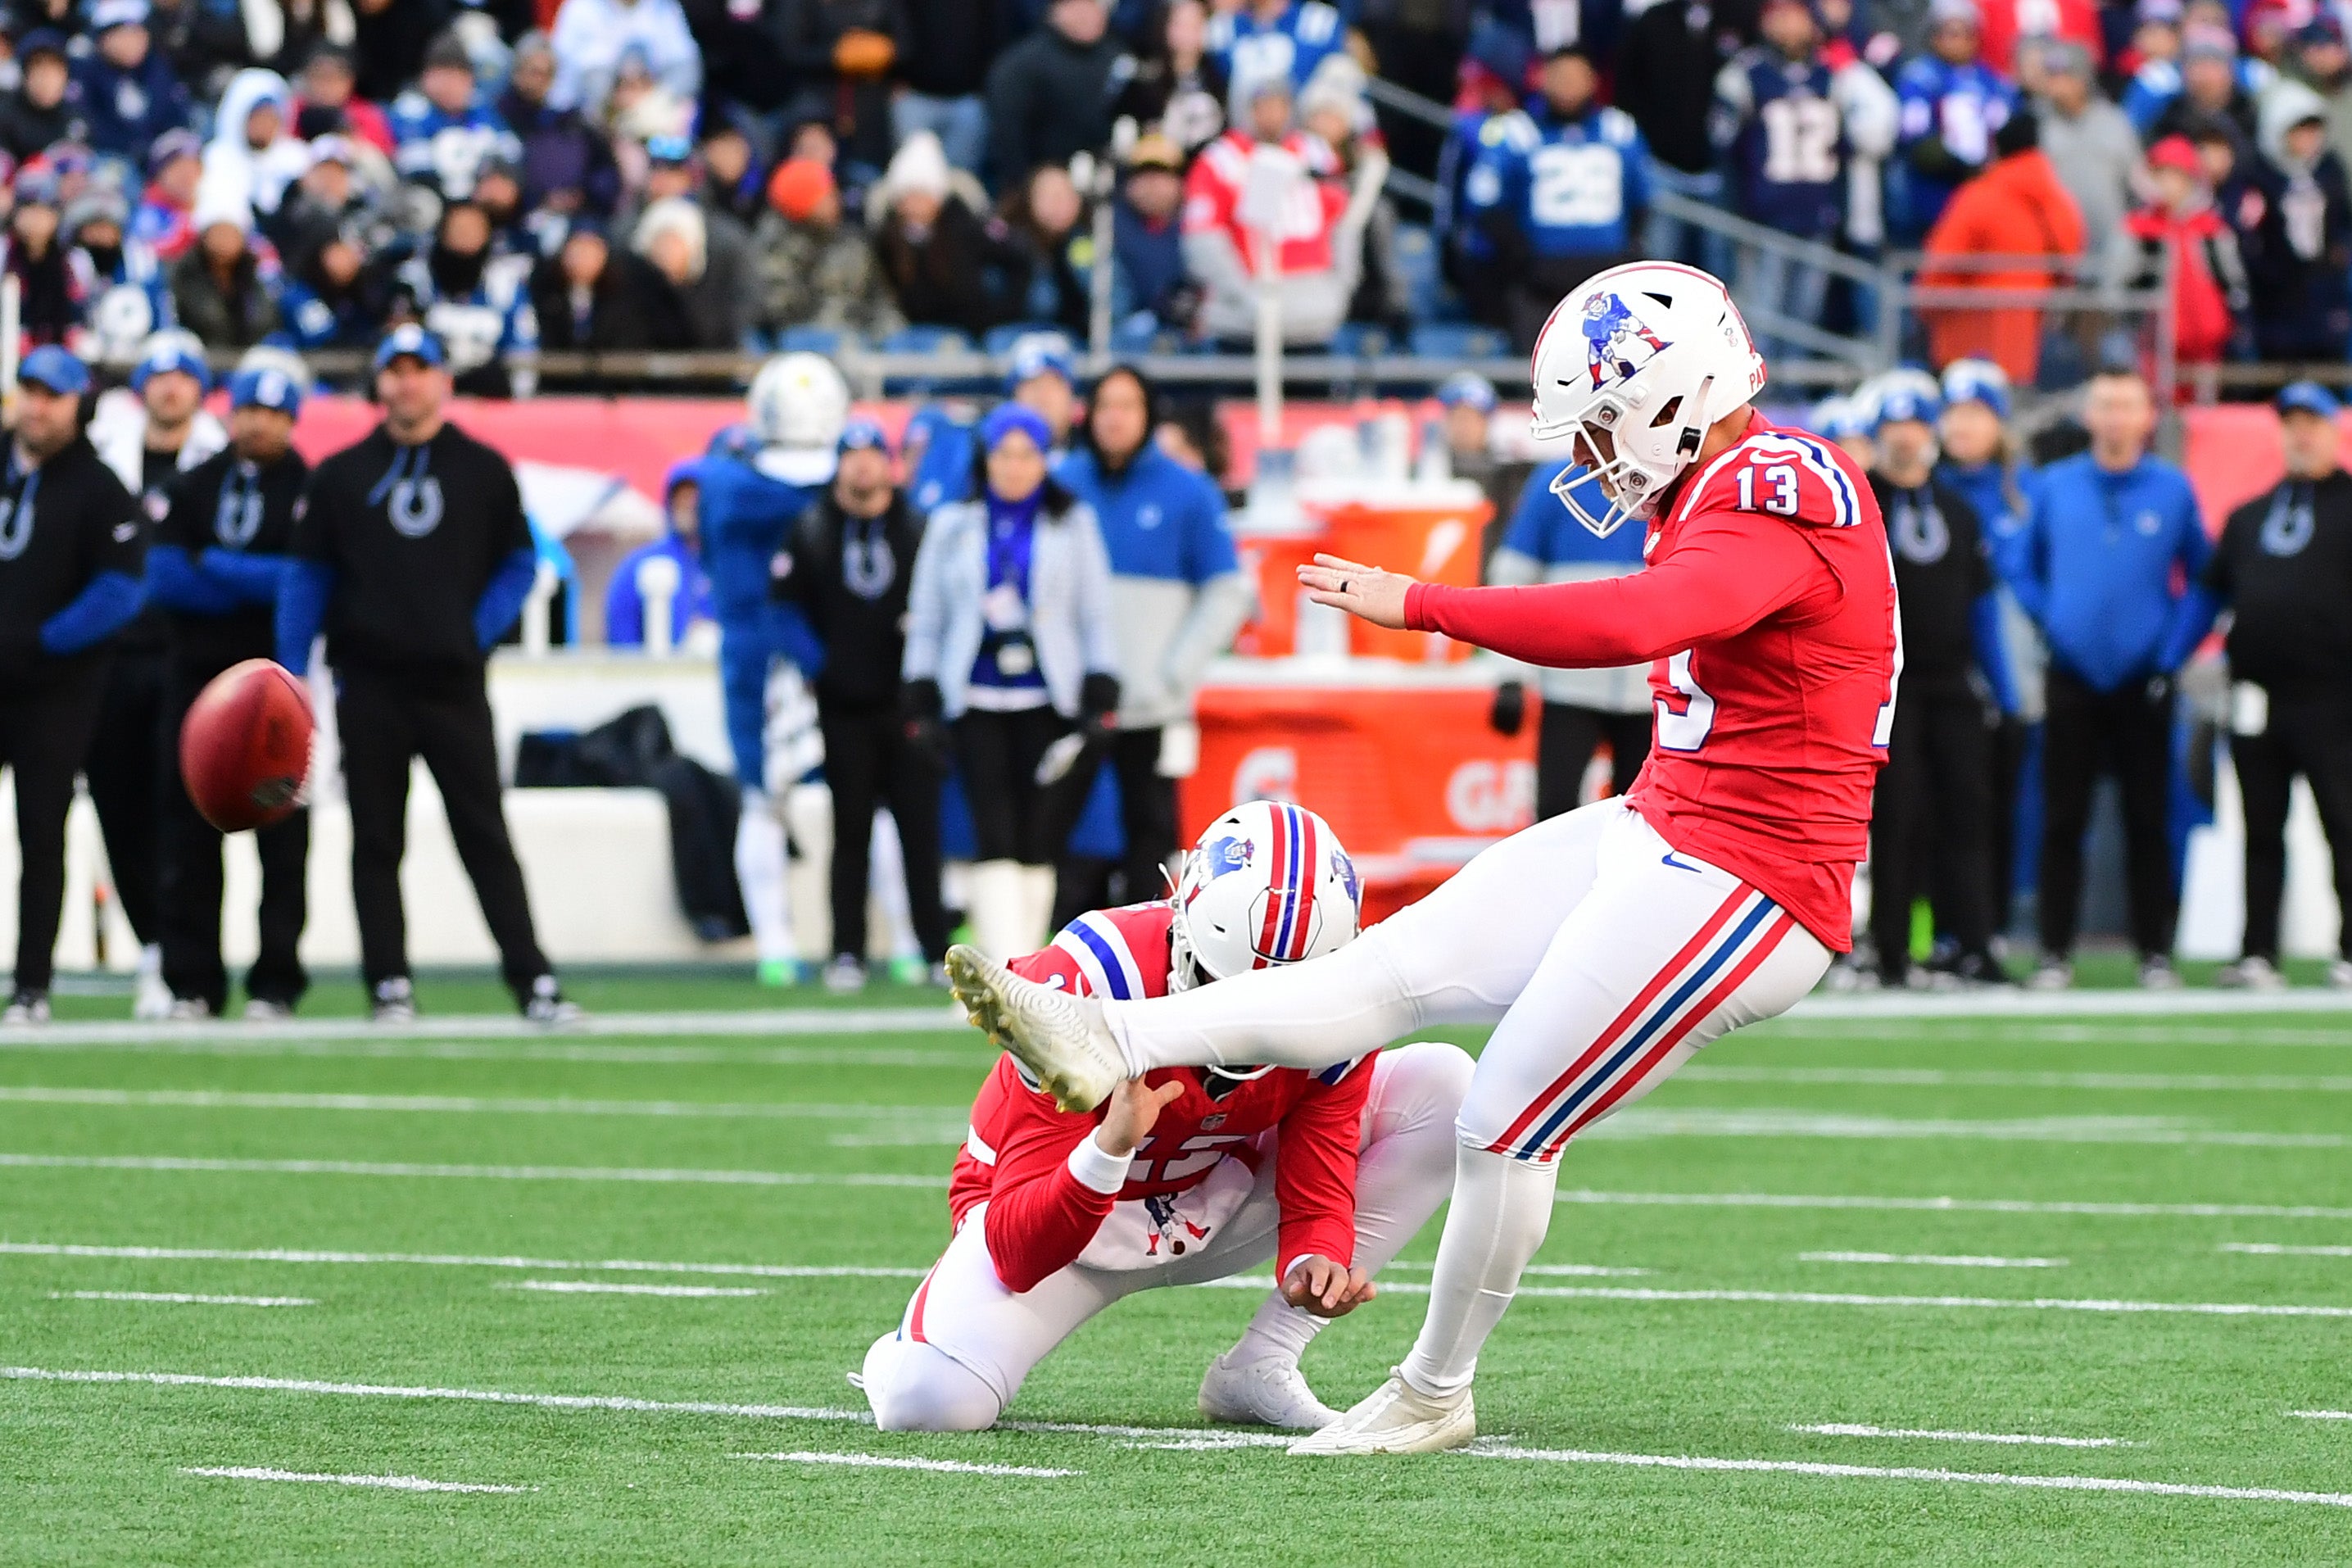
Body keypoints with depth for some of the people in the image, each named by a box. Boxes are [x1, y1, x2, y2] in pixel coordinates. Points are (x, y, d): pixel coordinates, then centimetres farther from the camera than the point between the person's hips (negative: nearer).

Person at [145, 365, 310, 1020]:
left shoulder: (310, 492, 0)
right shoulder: (194, 487, 12)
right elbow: (164, 578, 0)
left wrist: (211, 565, -10)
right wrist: (257, 584, -11)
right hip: (198, 672, 4)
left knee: (281, 837, -2)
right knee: (188, 833, 2)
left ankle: (275, 983, 1)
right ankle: (192, 984, 7)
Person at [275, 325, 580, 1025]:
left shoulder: (483, 471, 7)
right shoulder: (342, 475, 8)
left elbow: (518, 565, 10)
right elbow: (308, 576, 8)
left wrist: (477, 633, -5)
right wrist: (292, 675, 0)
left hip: (454, 680, -1)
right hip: (370, 684, 1)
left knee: (485, 835, -3)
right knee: (377, 841, 3)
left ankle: (531, 980, -5)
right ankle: (389, 982, 8)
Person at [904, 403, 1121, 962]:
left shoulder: (1073, 524, 10)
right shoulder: (952, 527, 11)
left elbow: (1096, 617, 9)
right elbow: (925, 621, 12)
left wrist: (1100, 701, 0)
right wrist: (922, 707, 5)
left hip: (1049, 703, 0)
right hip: (976, 703, 0)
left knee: (1038, 838, 0)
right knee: (995, 837, -12)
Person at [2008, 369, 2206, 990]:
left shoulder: (2174, 491, 2)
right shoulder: (2052, 488, 5)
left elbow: (2204, 576, 9)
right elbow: (2021, 567, 15)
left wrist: (2175, 636, -1)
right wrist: (2050, 620, 3)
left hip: (2144, 680, -1)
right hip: (2072, 677, 1)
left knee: (2148, 822, 2)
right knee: (2061, 821, 0)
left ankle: (2156, 953, 6)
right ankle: (2055, 953, 4)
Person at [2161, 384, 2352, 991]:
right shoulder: (2248, 517, 19)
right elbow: (2208, 593, 19)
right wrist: (2167, 661, 9)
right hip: (2257, 700, 5)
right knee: (2261, 832, 6)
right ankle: (2258, 955, 8)